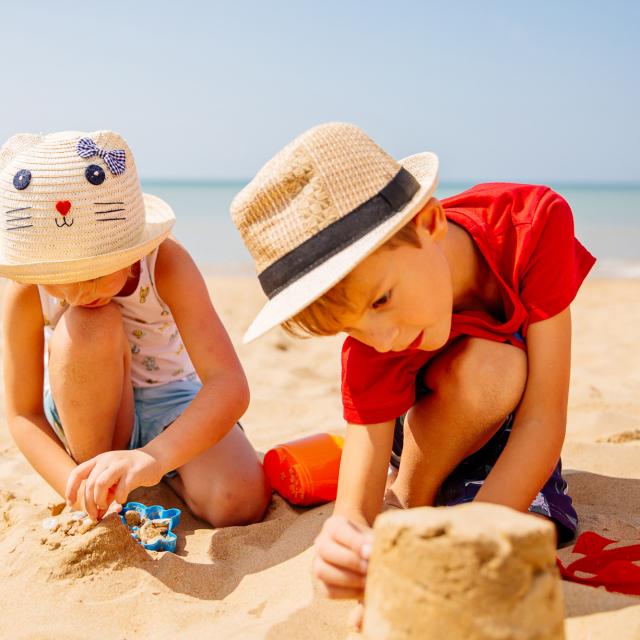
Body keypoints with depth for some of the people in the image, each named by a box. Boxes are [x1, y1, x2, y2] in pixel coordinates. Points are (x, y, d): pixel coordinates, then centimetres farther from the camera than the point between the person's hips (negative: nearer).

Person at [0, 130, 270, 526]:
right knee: (89, 327, -34)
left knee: (242, 504, -29)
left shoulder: (167, 264, -28)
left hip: (169, 404, 0)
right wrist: (76, 482, -36)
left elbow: (230, 385, -37)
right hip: (84, 416, 0)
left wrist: (153, 458, -54)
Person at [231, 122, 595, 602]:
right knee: (487, 365, -38)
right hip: (417, 416, -2)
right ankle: (408, 498, -12)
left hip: (509, 422, 2)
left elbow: (543, 419, -36)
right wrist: (349, 532, -60)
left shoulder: (535, 222, -35)